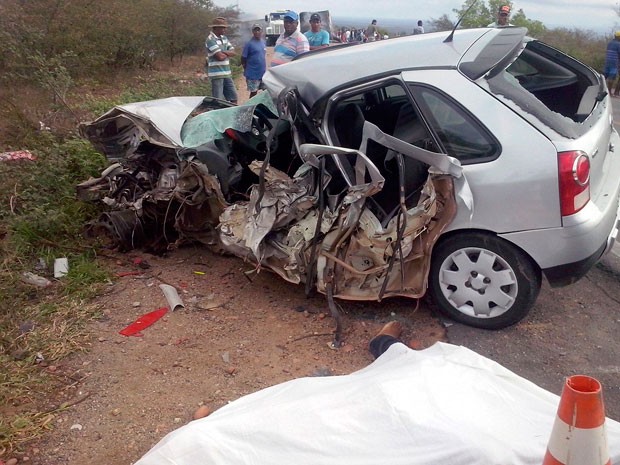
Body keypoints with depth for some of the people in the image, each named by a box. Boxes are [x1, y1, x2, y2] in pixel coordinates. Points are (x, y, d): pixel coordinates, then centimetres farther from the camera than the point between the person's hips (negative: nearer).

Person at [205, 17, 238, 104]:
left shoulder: (224, 38, 13)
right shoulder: (210, 39, -12)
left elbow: (233, 52, 7)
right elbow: (220, 57, -20)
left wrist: (223, 52, -13)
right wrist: (227, 54, 2)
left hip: (227, 73, 8)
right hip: (216, 74, -8)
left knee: (233, 98, 11)